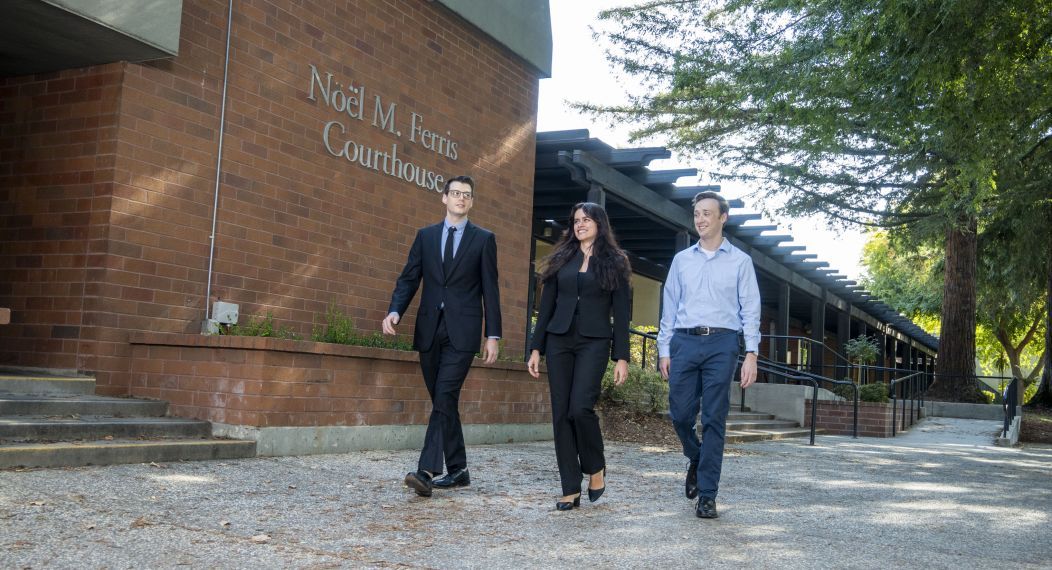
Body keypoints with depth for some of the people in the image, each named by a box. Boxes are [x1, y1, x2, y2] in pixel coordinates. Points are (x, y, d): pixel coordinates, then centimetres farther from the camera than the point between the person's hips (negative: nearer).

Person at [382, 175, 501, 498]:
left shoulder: (483, 239, 5)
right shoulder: (425, 236, 13)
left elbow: (490, 290, 2)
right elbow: (409, 278, 8)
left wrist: (493, 335, -3)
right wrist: (395, 311, -10)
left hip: (462, 331, -4)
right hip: (430, 329, 4)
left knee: (445, 398, -15)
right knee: (443, 401, 9)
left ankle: (426, 471, -20)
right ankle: (458, 471, 19)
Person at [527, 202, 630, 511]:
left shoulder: (613, 262, 5)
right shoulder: (562, 259, 13)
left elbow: (620, 313, 2)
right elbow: (546, 306, 12)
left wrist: (622, 357, -6)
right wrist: (536, 348, 6)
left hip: (594, 343, -3)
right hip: (559, 341, 4)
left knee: (580, 408, -18)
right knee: (561, 413, -1)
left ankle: (596, 467, 10)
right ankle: (571, 490, 5)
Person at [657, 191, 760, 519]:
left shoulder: (740, 261, 7)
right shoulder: (681, 260, 14)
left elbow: (750, 309, 2)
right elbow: (669, 307, 13)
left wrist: (751, 354, -6)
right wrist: (664, 350, 7)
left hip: (721, 344, -2)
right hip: (684, 342, 3)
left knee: (714, 420, -3)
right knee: (680, 414, 1)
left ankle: (707, 495, 2)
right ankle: (696, 461, 32)